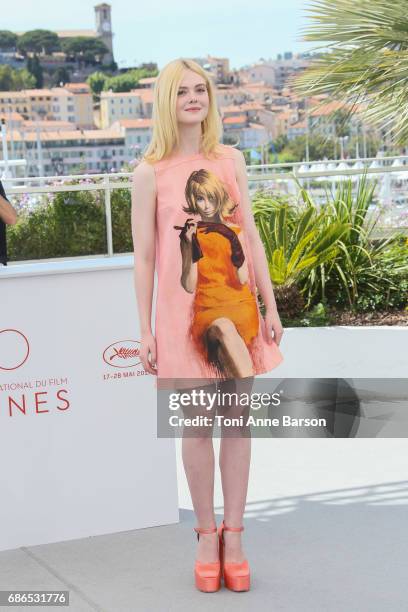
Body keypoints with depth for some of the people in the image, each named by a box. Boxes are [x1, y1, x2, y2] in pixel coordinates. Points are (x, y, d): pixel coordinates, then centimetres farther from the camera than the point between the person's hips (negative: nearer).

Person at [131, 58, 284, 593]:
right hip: (185, 313, -3)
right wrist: (145, 331, -4)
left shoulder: (230, 160, 7)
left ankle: (234, 536, 15)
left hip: (238, 308, 3)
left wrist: (270, 305, 7)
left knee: (238, 418, 5)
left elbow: (250, 236, 9)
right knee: (198, 423, 3)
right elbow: (143, 256, -3)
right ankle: (207, 534, 18)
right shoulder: (150, 173, -4)